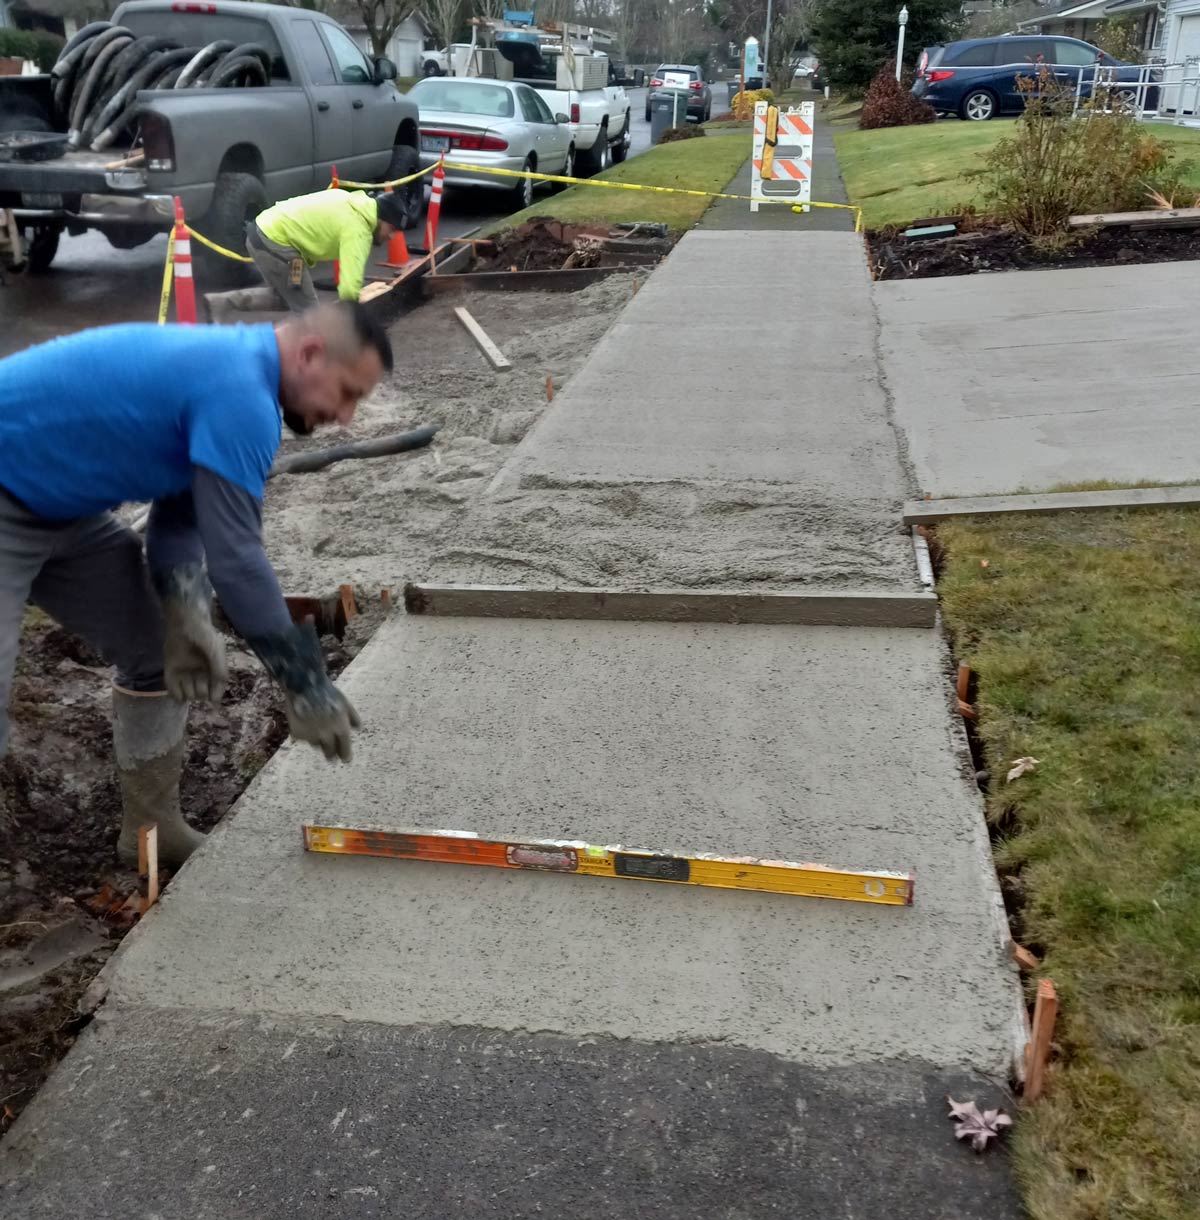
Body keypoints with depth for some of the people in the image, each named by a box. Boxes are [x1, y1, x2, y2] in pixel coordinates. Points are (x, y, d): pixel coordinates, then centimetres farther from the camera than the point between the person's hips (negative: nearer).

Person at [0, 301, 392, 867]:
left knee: (159, 649, 9)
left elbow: (181, 512, 3)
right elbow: (235, 554, -28)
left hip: (55, 502, 10)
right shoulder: (239, 394, -27)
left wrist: (186, 617, -12)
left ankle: (152, 828, 21)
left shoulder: (229, 365, 4)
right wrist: (307, 686, -21)